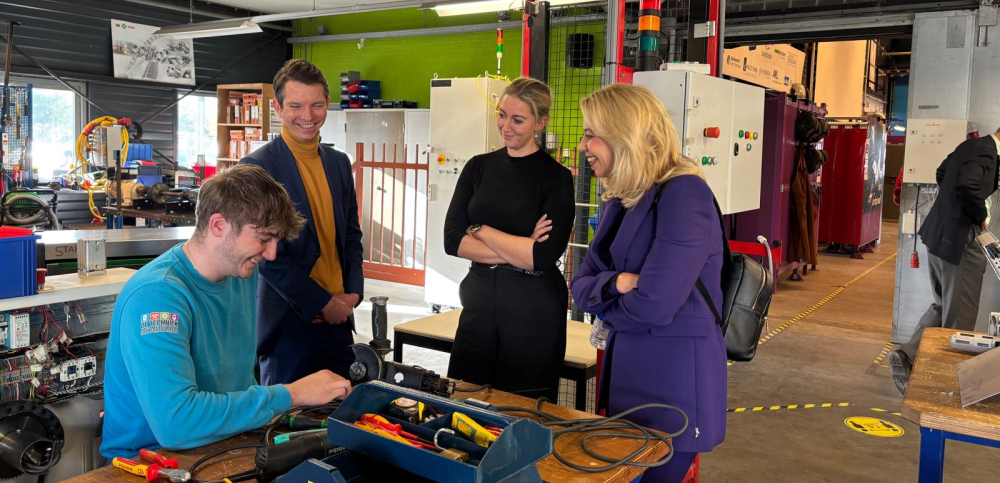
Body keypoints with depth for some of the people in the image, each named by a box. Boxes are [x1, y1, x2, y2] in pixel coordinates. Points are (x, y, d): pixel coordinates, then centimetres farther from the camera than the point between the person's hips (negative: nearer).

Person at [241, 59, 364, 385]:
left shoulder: (339, 163, 9)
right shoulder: (258, 167, -11)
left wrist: (353, 293, 0)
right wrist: (323, 303, -13)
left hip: (339, 316, 6)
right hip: (290, 320, -6)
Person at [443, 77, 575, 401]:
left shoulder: (556, 177, -7)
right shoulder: (479, 167, 5)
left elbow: (543, 255, -17)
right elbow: (453, 241, -4)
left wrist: (479, 230, -9)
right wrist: (518, 253, -13)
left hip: (533, 307, -4)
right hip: (479, 299, 4)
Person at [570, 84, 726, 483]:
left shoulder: (683, 193, -19)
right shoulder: (618, 201, 8)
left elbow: (654, 305, -26)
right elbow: (580, 286, 7)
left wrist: (606, 305, -5)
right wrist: (614, 284, -16)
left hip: (674, 375, -8)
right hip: (624, 367, 8)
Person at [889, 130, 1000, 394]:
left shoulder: (971, 145, 10)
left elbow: (941, 173, 25)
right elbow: (969, 187, -33)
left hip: (938, 234, 9)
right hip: (957, 241, -9)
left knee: (942, 305, 20)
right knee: (959, 315, 3)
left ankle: (906, 355, 8)